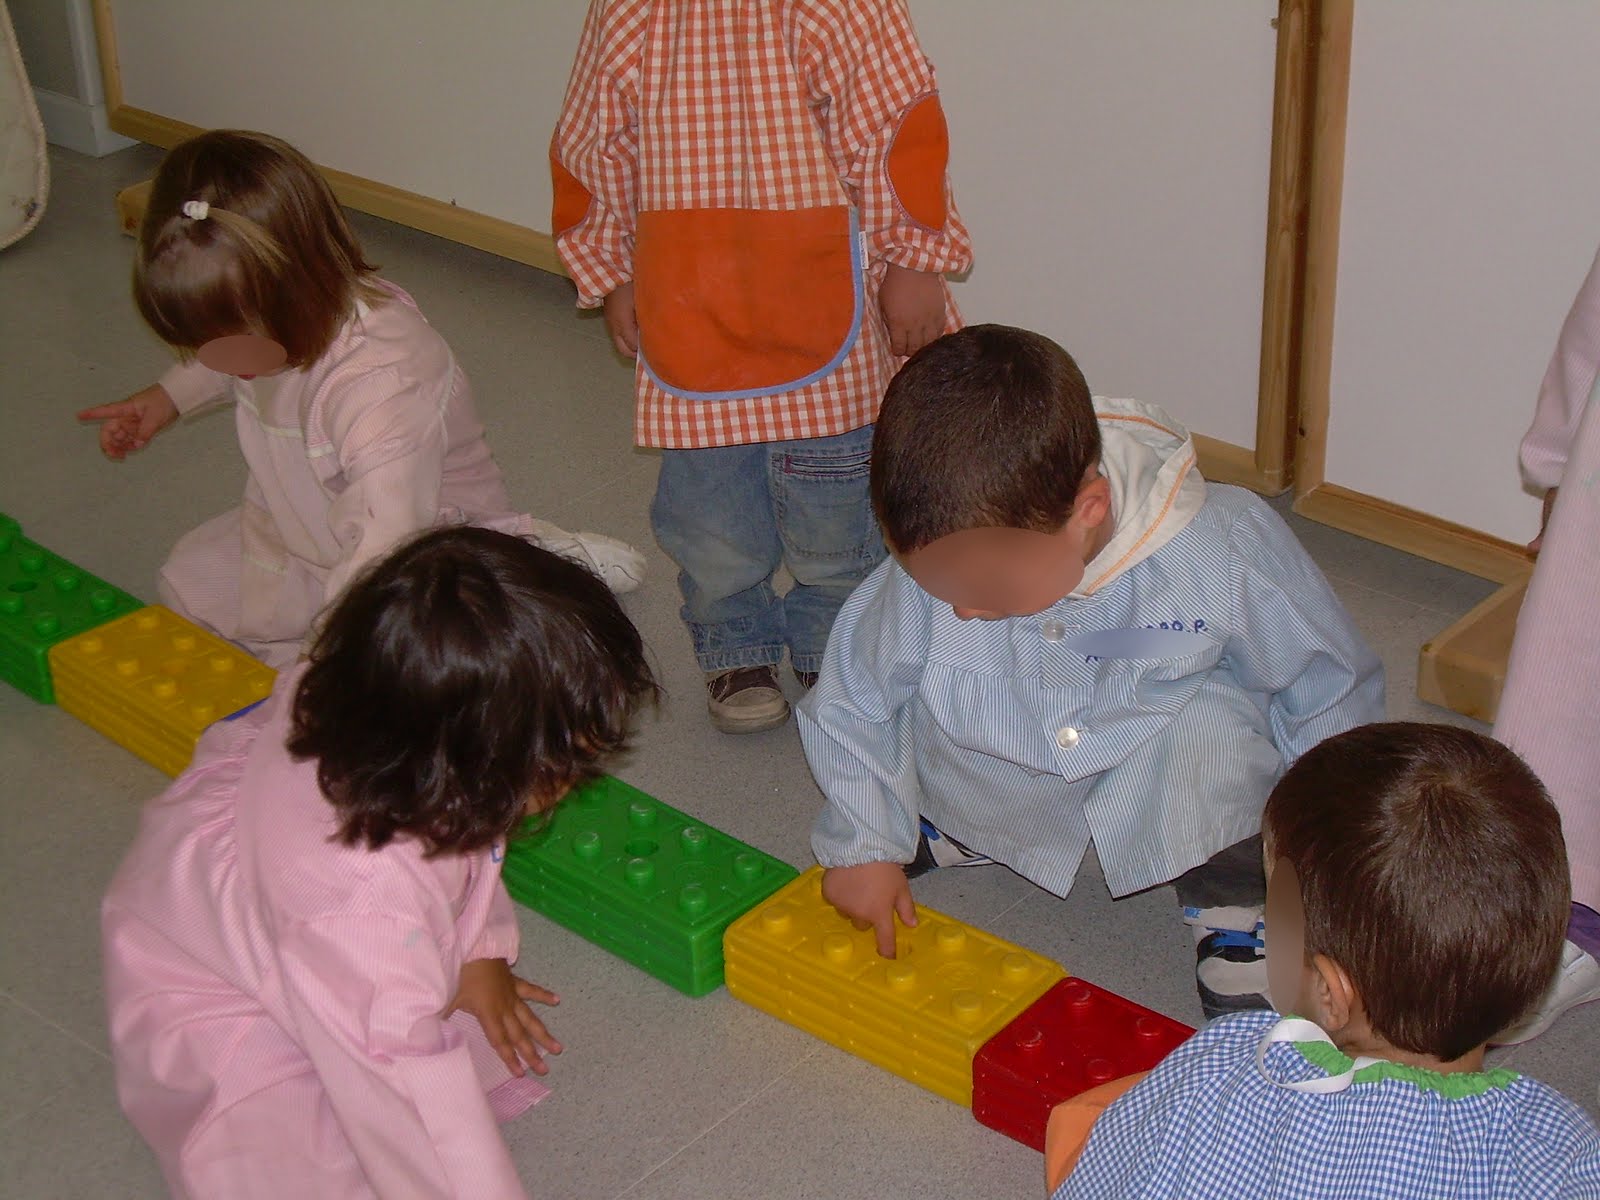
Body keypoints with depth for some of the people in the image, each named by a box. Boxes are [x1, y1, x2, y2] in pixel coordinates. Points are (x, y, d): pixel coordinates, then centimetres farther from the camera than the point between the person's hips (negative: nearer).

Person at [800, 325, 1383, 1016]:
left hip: (1155, 770, -3)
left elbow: (1332, 694, -14)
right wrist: (865, 842, -3)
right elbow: (852, 699, -7)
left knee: (1214, 732, -34)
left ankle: (1231, 906, -4)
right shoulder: (934, 567, -25)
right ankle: (947, 827, 12)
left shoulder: (1223, 559, -31)